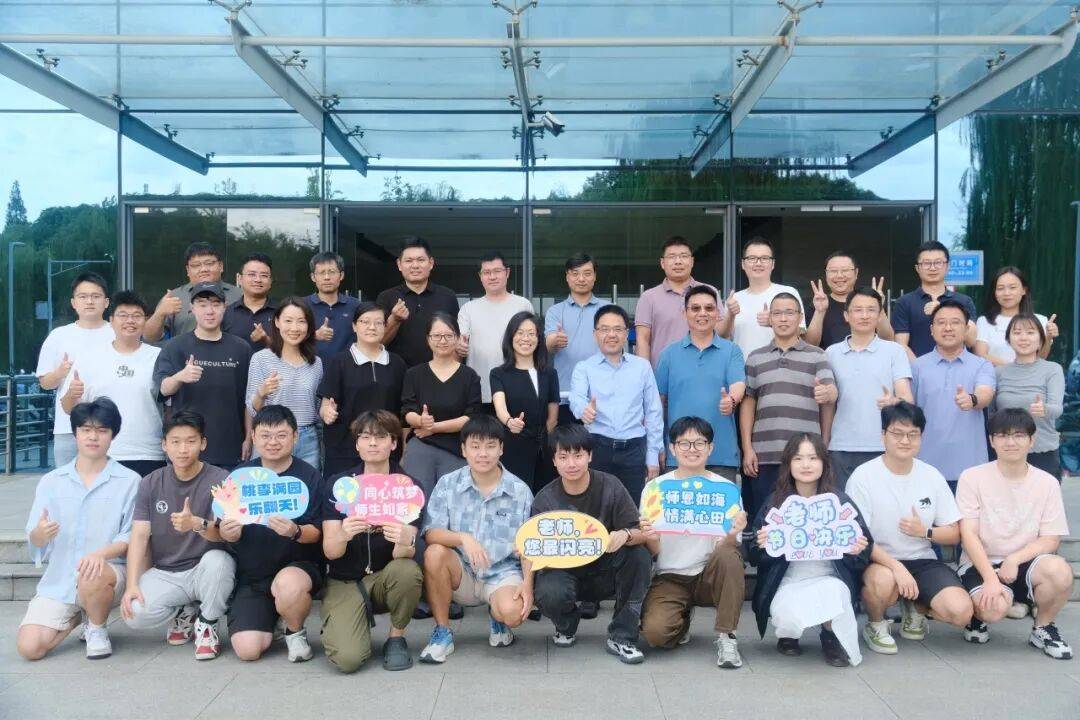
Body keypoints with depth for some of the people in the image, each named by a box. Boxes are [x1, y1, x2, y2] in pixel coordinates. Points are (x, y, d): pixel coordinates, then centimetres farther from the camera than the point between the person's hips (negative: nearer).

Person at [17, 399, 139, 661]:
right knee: (29, 647, -15)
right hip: (58, 580, 3)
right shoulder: (50, 481, 7)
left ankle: (97, 628, -3)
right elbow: (34, 539, 6)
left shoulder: (129, 481, -2)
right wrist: (40, 534, -19)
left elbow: (131, 536, -6)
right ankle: (76, 616, 19)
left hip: (108, 572, -3)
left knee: (93, 576, -38)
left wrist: (101, 554, -26)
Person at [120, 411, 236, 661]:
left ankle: (206, 623, -6)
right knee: (134, 614, -25)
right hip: (164, 573, 3)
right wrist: (132, 584, -16)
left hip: (204, 570, -2)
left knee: (217, 560, -36)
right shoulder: (151, 484, 1)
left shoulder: (220, 480, -9)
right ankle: (185, 612, 10)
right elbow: (139, 535, -3)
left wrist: (197, 524, -40)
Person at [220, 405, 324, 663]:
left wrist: (295, 532, -33)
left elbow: (316, 533, -10)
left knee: (288, 584, -38)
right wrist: (228, 532, -22)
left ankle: (295, 631, -3)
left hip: (298, 566, -2)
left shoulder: (309, 477, -7)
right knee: (247, 649, -15)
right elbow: (230, 535, 3)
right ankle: (272, 620, 21)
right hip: (250, 575, 3)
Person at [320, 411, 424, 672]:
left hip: (385, 578, 1)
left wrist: (406, 542, -43)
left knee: (408, 570, -34)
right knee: (348, 658, -23)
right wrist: (343, 535, -37)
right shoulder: (337, 484, -7)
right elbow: (330, 551, -13)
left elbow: (403, 554, -18)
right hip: (344, 581, 0)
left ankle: (396, 637, -5)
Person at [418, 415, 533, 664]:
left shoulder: (520, 491, -3)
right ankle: (442, 632, -9)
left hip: (503, 574, -1)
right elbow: (431, 534, -11)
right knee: (434, 554, -30)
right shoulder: (448, 484, -3)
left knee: (513, 612, -32)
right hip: (461, 574, 1)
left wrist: (528, 583, -16)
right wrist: (463, 538, -30)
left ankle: (498, 619, 10)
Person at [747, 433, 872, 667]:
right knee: (788, 615, -30)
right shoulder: (775, 503, -1)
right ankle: (788, 634, 10)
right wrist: (762, 545, -23)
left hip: (830, 579, 0)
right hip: (787, 583, 0)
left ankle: (833, 638, 2)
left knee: (833, 593, -34)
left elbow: (863, 550, 3)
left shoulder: (841, 501, -1)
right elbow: (754, 557, 0)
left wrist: (858, 550, -20)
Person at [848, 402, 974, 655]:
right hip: (879, 562, -3)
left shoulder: (932, 476, 3)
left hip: (922, 561, 4)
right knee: (884, 581, -38)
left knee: (961, 612, -21)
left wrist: (925, 531, -13)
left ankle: (915, 607, 15)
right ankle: (875, 625, -2)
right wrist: (896, 567, -27)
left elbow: (954, 535, 9)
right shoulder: (863, 476, -9)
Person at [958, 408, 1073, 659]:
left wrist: (1015, 559, -18)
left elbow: (1051, 540, -1)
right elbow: (968, 534, -10)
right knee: (995, 607, -33)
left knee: (1060, 571, -30)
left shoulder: (1047, 483, 2)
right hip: (980, 564, -2)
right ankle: (979, 615, 7)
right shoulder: (972, 477, -5)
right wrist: (990, 578, -22)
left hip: (1024, 564, 3)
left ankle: (1043, 628, 0)